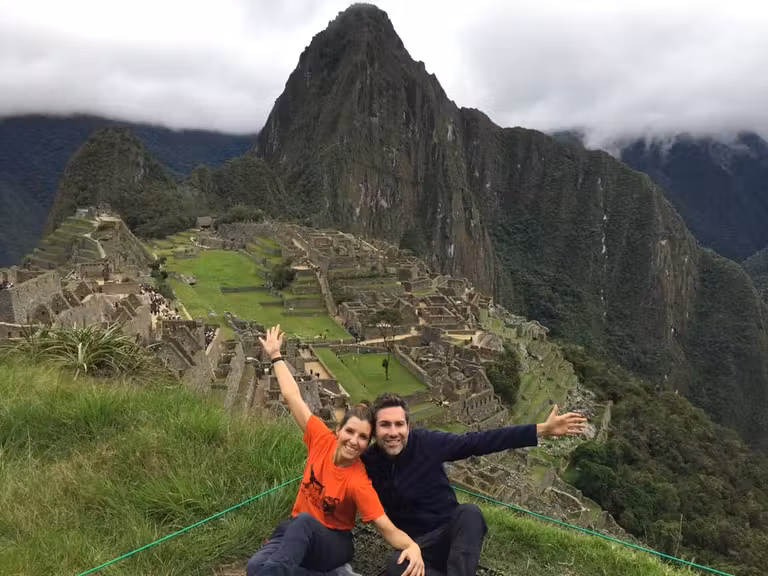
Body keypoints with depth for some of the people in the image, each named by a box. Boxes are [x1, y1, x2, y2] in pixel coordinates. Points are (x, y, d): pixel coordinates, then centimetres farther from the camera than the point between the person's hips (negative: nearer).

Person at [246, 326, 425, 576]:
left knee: (304, 520, -39)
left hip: (333, 544, -4)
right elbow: (292, 396, -5)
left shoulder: (358, 483, -23)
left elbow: (389, 530, -26)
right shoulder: (323, 440, -13)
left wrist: (412, 546, -48)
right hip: (295, 535, 5)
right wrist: (275, 355, 3)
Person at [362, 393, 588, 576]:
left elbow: (479, 441, -15)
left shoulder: (427, 442, -13)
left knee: (469, 512, -34)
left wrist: (542, 430, -19)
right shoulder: (368, 463, -9)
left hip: (452, 530, 0)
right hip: (417, 544, 0)